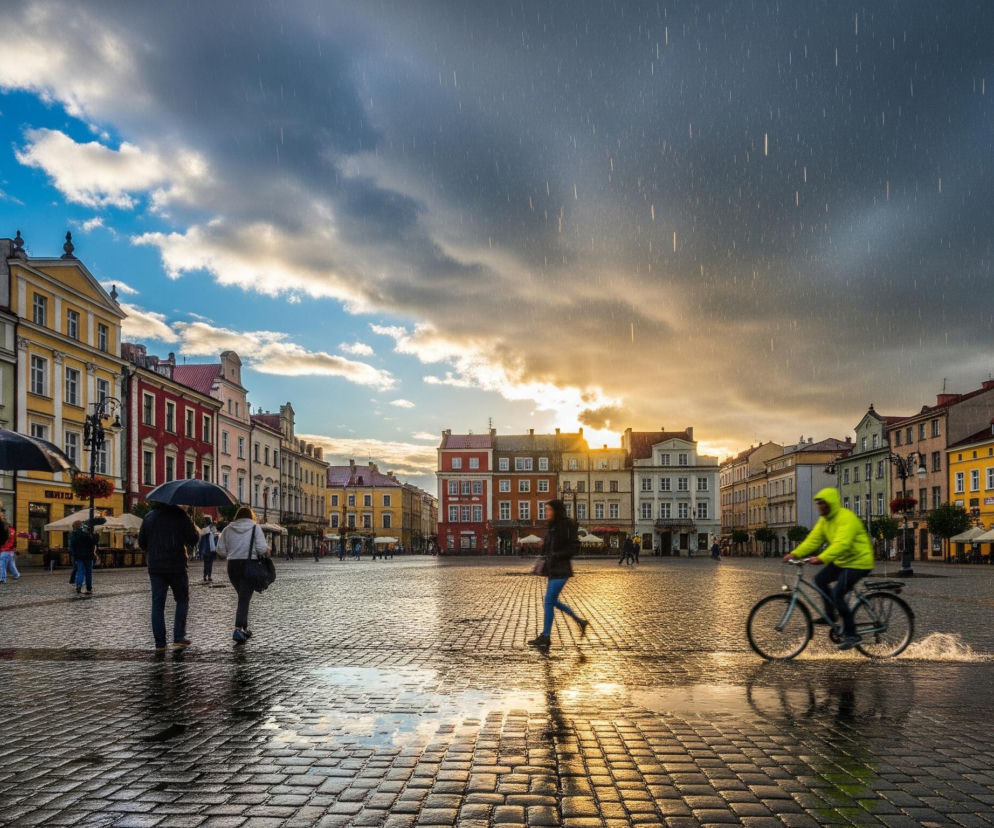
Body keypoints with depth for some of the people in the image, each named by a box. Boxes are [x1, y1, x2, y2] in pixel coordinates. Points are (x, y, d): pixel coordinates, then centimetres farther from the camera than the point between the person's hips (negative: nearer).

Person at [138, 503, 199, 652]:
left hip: (155, 567, 3)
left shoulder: (149, 517, 5)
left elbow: (141, 542, 10)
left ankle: (160, 642, 3)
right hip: (177, 566, -3)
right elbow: (194, 538, -8)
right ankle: (179, 637, 3)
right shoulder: (180, 516, -6)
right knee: (182, 600, 12)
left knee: (157, 604, 6)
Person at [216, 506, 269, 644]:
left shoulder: (228, 529, 7)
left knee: (243, 597, 20)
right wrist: (267, 551, 11)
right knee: (244, 599, -5)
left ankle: (245, 628, 24)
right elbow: (261, 549, -11)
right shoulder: (255, 528, -1)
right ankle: (238, 630, -19)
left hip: (232, 566, 4)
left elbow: (220, 551, 3)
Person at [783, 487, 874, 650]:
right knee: (820, 579, 9)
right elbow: (813, 539, 1)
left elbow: (841, 543, -37)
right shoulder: (824, 520, 6)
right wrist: (795, 553, -12)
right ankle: (830, 615, 23)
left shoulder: (846, 518, -24)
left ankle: (851, 635, -7)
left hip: (858, 562, -10)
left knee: (837, 594, -17)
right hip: (841, 561, 10)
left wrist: (821, 558, -48)